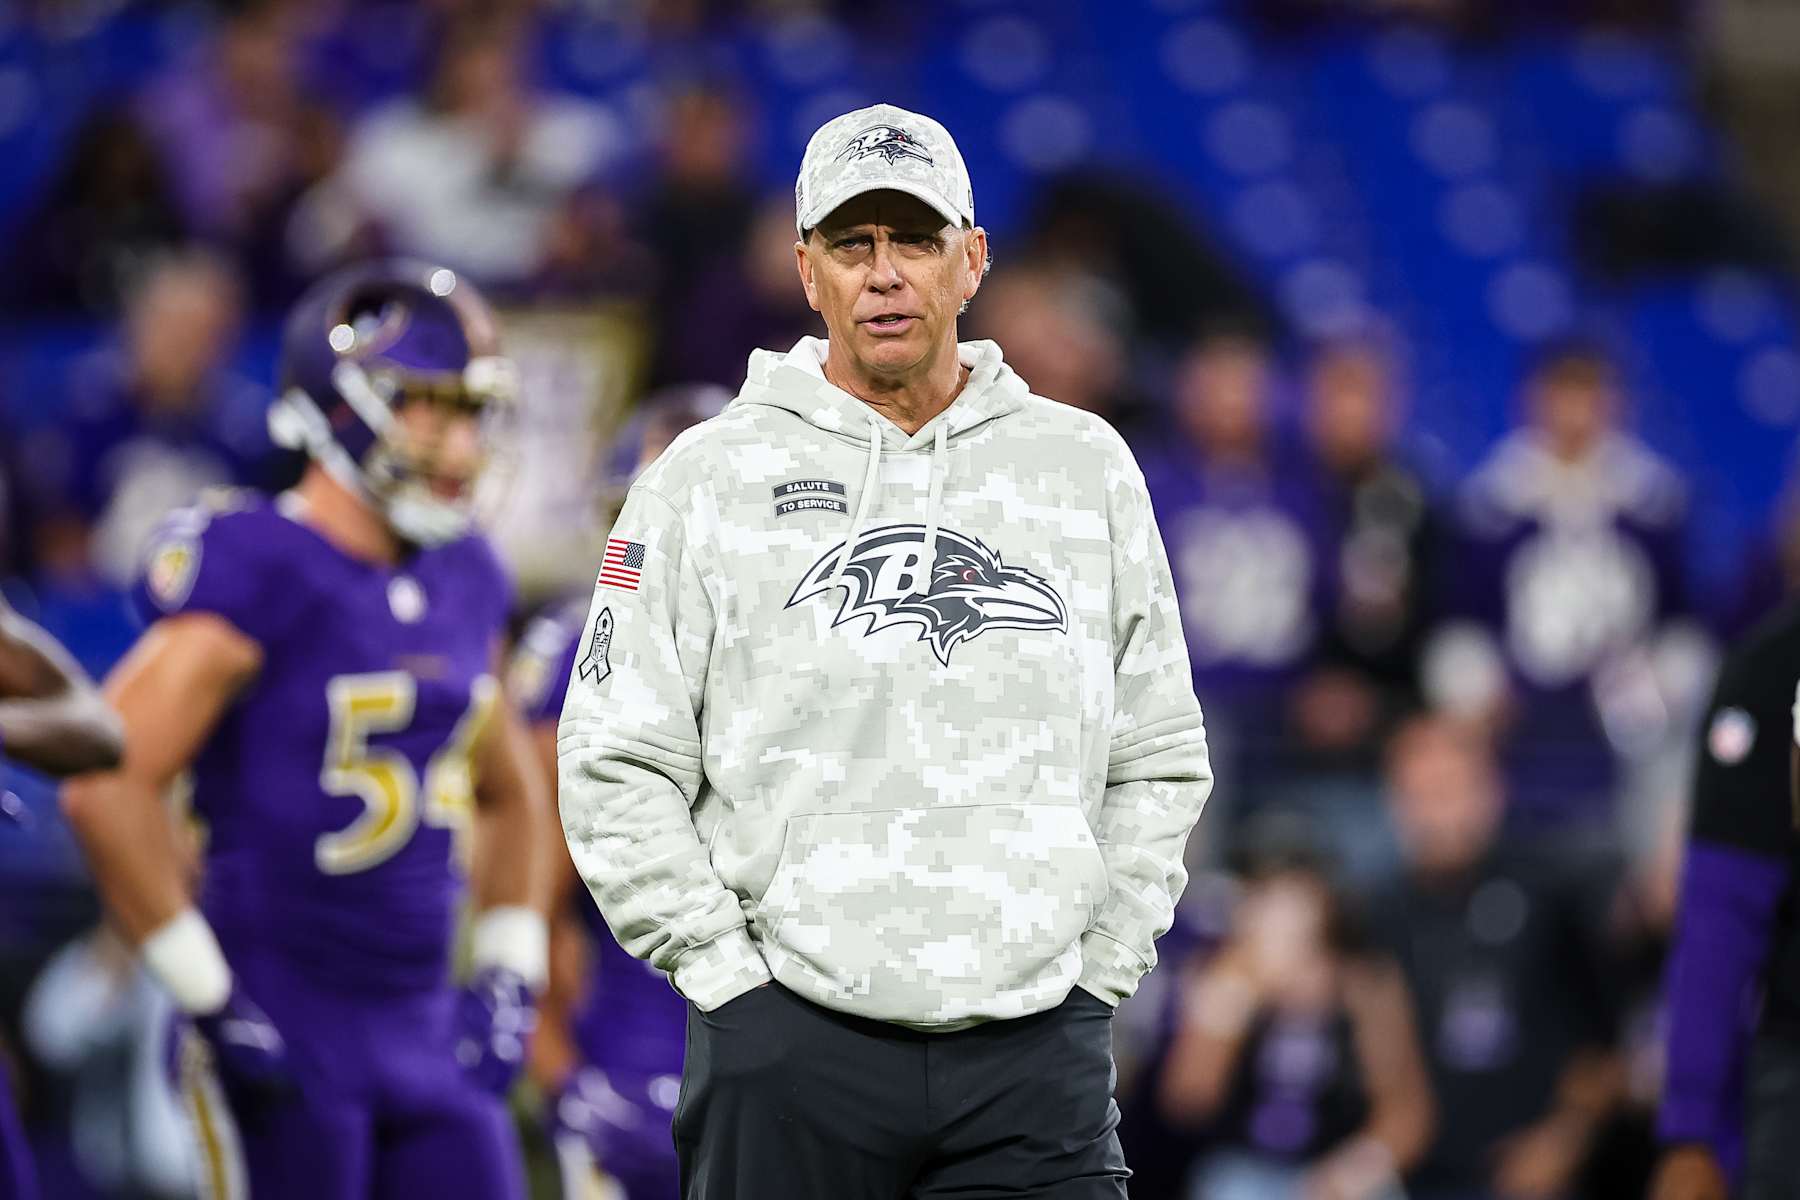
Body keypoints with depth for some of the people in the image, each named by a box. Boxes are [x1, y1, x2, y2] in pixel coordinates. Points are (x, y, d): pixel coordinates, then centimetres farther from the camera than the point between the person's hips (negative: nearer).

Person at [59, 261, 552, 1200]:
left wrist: (507, 977, 16)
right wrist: (207, 996, -17)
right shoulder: (259, 578, -12)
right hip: (284, 1042, -7)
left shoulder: (464, 584, 12)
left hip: (427, 1037, 7)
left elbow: (509, 794, 28)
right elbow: (107, 786, -19)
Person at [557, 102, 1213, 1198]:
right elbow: (615, 765, 3)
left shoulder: (1087, 466, 12)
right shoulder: (708, 479, 4)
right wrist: (728, 973, -5)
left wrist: (1095, 975, 7)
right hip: (789, 1051, -1)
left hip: (1034, 1060, 1)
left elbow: (1160, 761, 16)